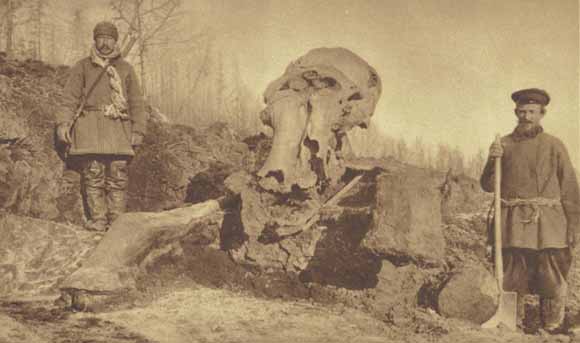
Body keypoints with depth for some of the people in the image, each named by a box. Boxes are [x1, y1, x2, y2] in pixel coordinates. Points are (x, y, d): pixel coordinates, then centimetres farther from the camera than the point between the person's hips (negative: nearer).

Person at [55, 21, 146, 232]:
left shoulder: (125, 69, 17)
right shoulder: (82, 67, 13)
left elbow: (136, 102, 15)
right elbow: (70, 98, 7)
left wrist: (138, 130, 7)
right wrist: (63, 123, -6)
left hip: (119, 128, 1)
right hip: (91, 126, -1)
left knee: (118, 175, -4)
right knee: (94, 173, -8)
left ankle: (117, 220, -1)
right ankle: (97, 219, -5)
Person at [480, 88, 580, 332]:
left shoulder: (554, 146, 7)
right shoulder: (504, 145, 10)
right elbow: (488, 186, 9)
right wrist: (493, 160, -8)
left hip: (549, 227, -1)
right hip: (513, 227, 1)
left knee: (553, 282, 1)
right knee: (512, 281, 4)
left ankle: (553, 331, 13)